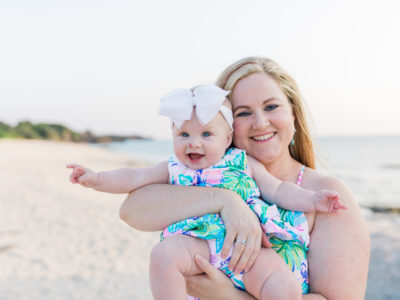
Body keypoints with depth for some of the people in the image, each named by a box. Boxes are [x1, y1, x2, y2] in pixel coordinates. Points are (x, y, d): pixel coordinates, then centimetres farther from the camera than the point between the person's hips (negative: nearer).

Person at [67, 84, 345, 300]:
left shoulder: (244, 164, 15)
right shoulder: (174, 169, 16)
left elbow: (277, 190, 17)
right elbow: (134, 178, 13)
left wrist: (312, 200, 5)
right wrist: (97, 179, 1)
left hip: (249, 244, 0)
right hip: (200, 242, 0)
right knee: (164, 253, -31)